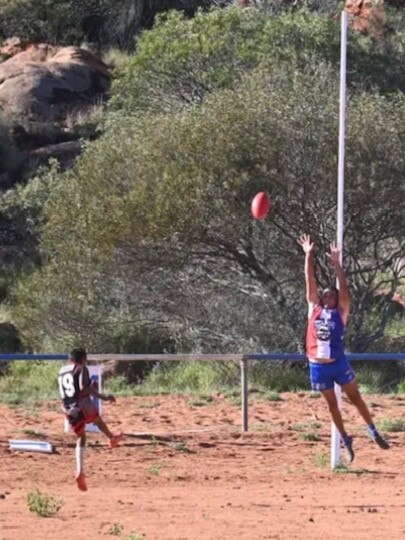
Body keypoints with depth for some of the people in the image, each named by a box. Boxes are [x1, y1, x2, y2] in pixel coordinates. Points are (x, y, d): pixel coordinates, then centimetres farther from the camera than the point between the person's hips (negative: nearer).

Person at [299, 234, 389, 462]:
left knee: (355, 398, 7)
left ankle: (373, 431, 19)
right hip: (318, 366, 2)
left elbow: (344, 287, -11)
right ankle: (346, 439, 21)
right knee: (332, 404, 11)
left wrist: (337, 263, -18)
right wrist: (309, 256, -3)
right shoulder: (314, 309, 4)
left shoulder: (340, 313, 0)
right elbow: (310, 281, 1)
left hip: (338, 363, -2)